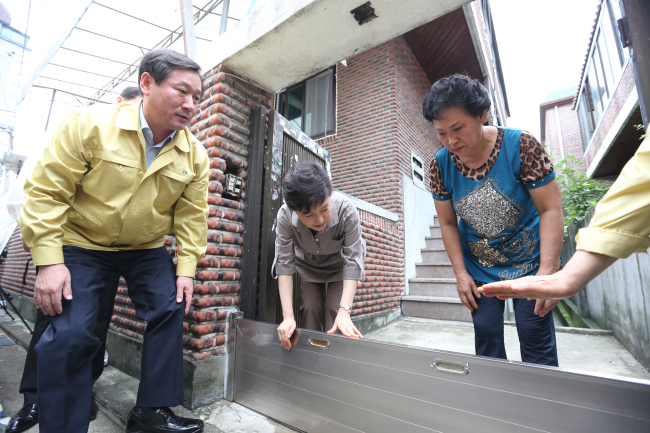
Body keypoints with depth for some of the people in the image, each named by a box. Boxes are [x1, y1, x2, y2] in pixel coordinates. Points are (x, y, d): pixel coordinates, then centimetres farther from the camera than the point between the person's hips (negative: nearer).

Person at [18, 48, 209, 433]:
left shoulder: (195, 154, -8)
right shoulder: (91, 124, -15)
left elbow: (191, 214, -3)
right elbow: (46, 191, -13)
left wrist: (186, 267, -7)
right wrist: (49, 261, -17)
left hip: (147, 250, 3)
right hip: (82, 245, -2)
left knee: (171, 311, -4)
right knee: (70, 335, -8)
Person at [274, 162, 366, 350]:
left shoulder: (346, 209, -38)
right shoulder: (285, 216, -33)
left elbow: (352, 262, -32)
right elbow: (285, 264, -27)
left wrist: (344, 311, -38)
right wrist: (288, 316, -30)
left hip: (338, 265, -1)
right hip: (308, 266, 1)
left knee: (334, 311, -13)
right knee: (310, 310, -7)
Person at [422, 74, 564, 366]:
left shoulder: (520, 145, -17)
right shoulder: (440, 164, -11)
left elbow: (551, 209, -14)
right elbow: (448, 223, -4)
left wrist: (548, 270, -20)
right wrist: (461, 273, -6)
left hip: (529, 263, -2)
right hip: (479, 271, 2)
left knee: (537, 340, 3)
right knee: (486, 337, 7)